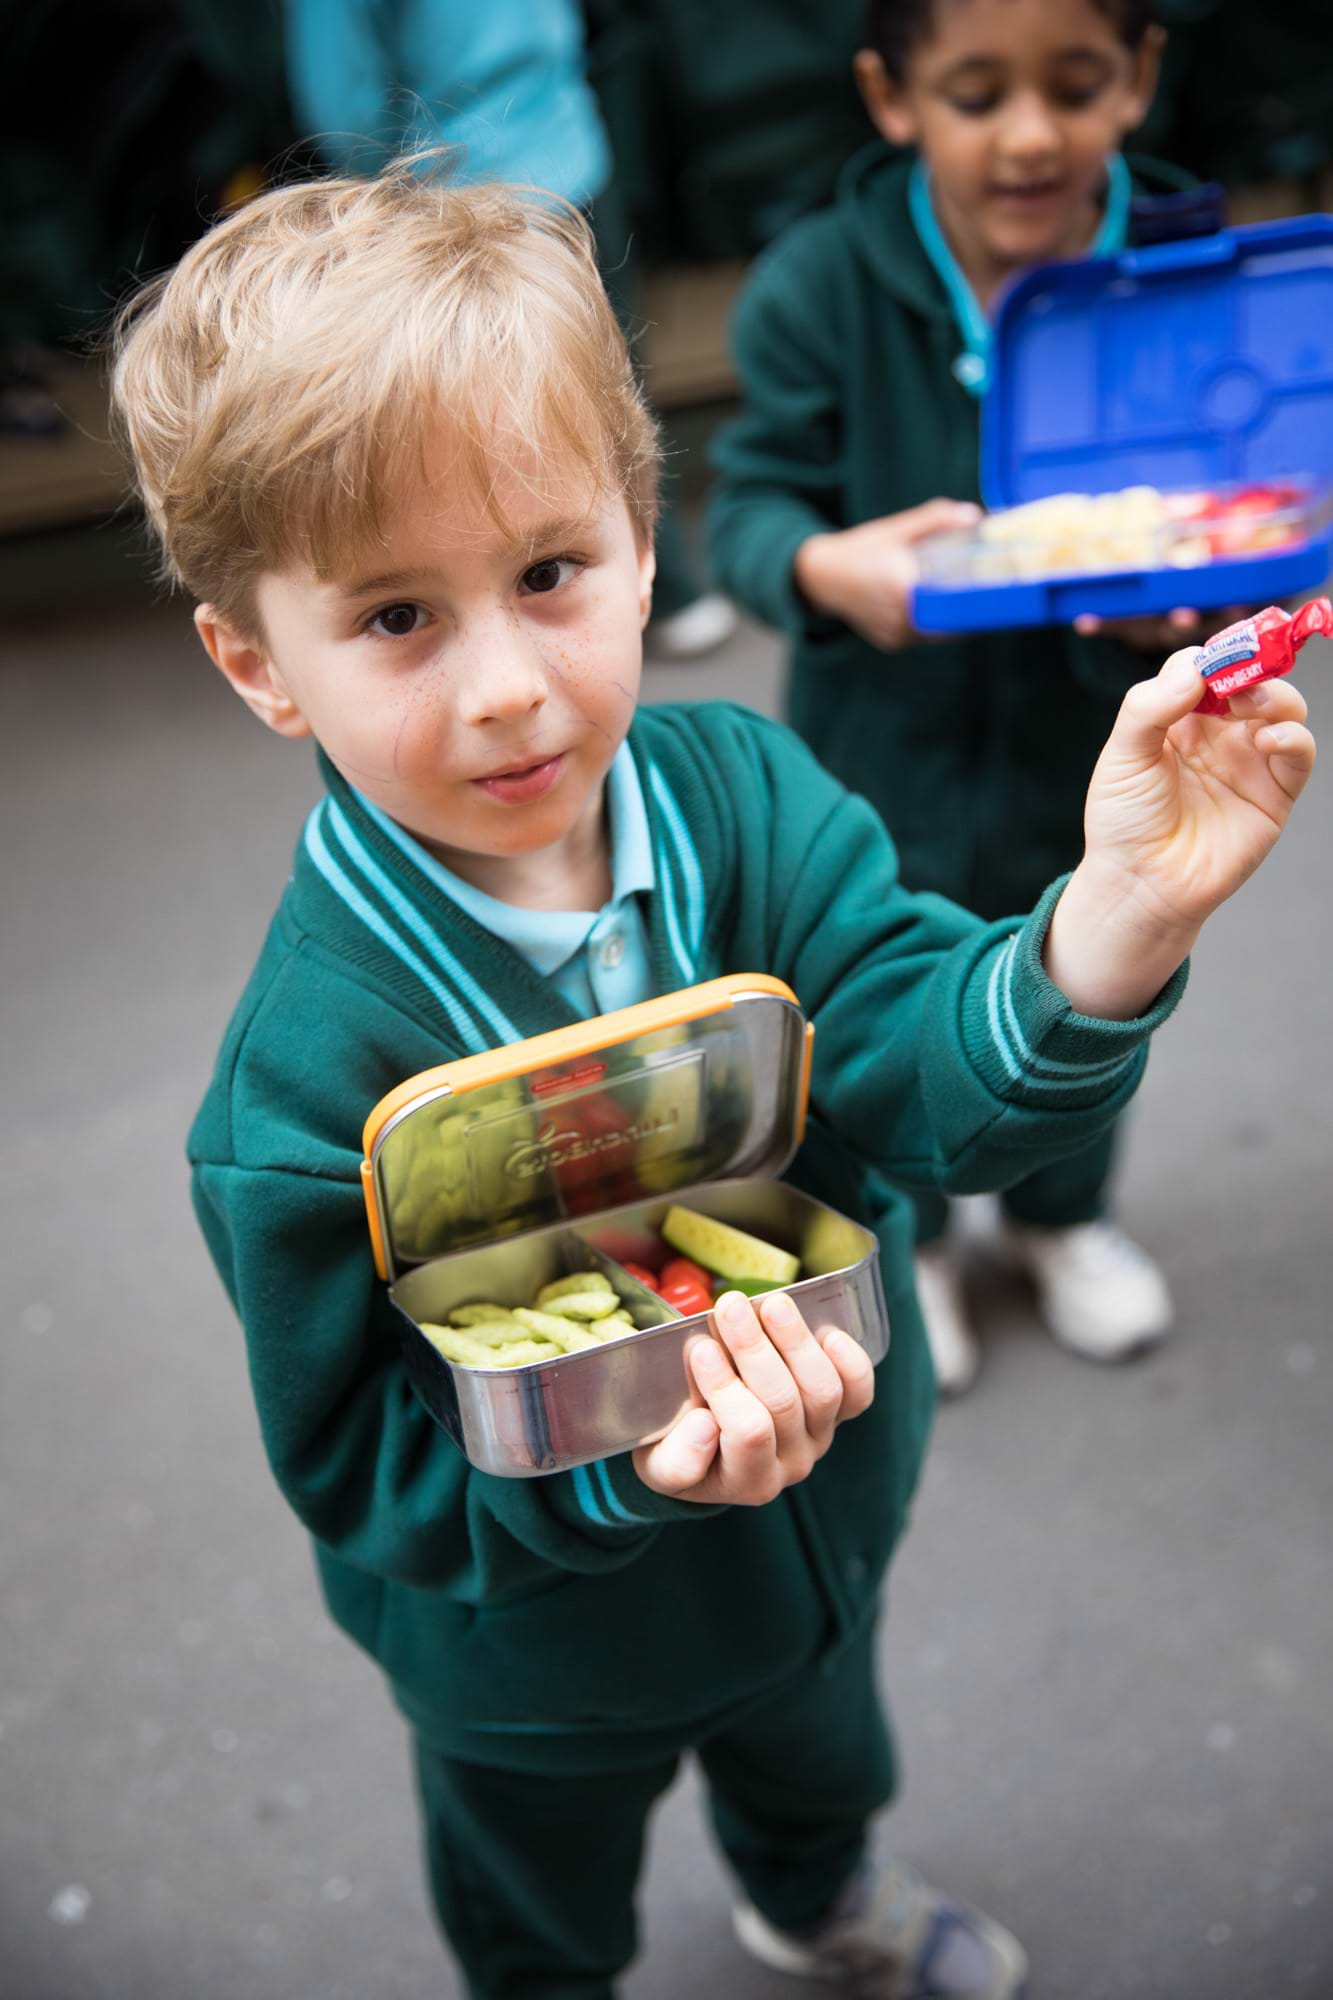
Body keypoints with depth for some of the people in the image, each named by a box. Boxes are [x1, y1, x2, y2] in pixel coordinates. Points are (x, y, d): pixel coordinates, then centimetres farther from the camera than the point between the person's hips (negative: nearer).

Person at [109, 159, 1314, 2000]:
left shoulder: (743, 795, -21)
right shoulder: (316, 1062, -35)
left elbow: (935, 1070, -29)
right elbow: (362, 1469, -25)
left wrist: (1115, 922, -48)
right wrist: (625, 1466, -42)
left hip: (819, 1524, 5)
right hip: (538, 1654, -4)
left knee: (819, 1751, 38)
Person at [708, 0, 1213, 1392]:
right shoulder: (820, 286, -18)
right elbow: (748, 502, -14)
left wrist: (1164, 610, -33)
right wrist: (827, 566, -37)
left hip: (1086, 758, 2)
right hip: (883, 755, -1)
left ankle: (1062, 1216, 54)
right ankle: (903, 1240, 48)